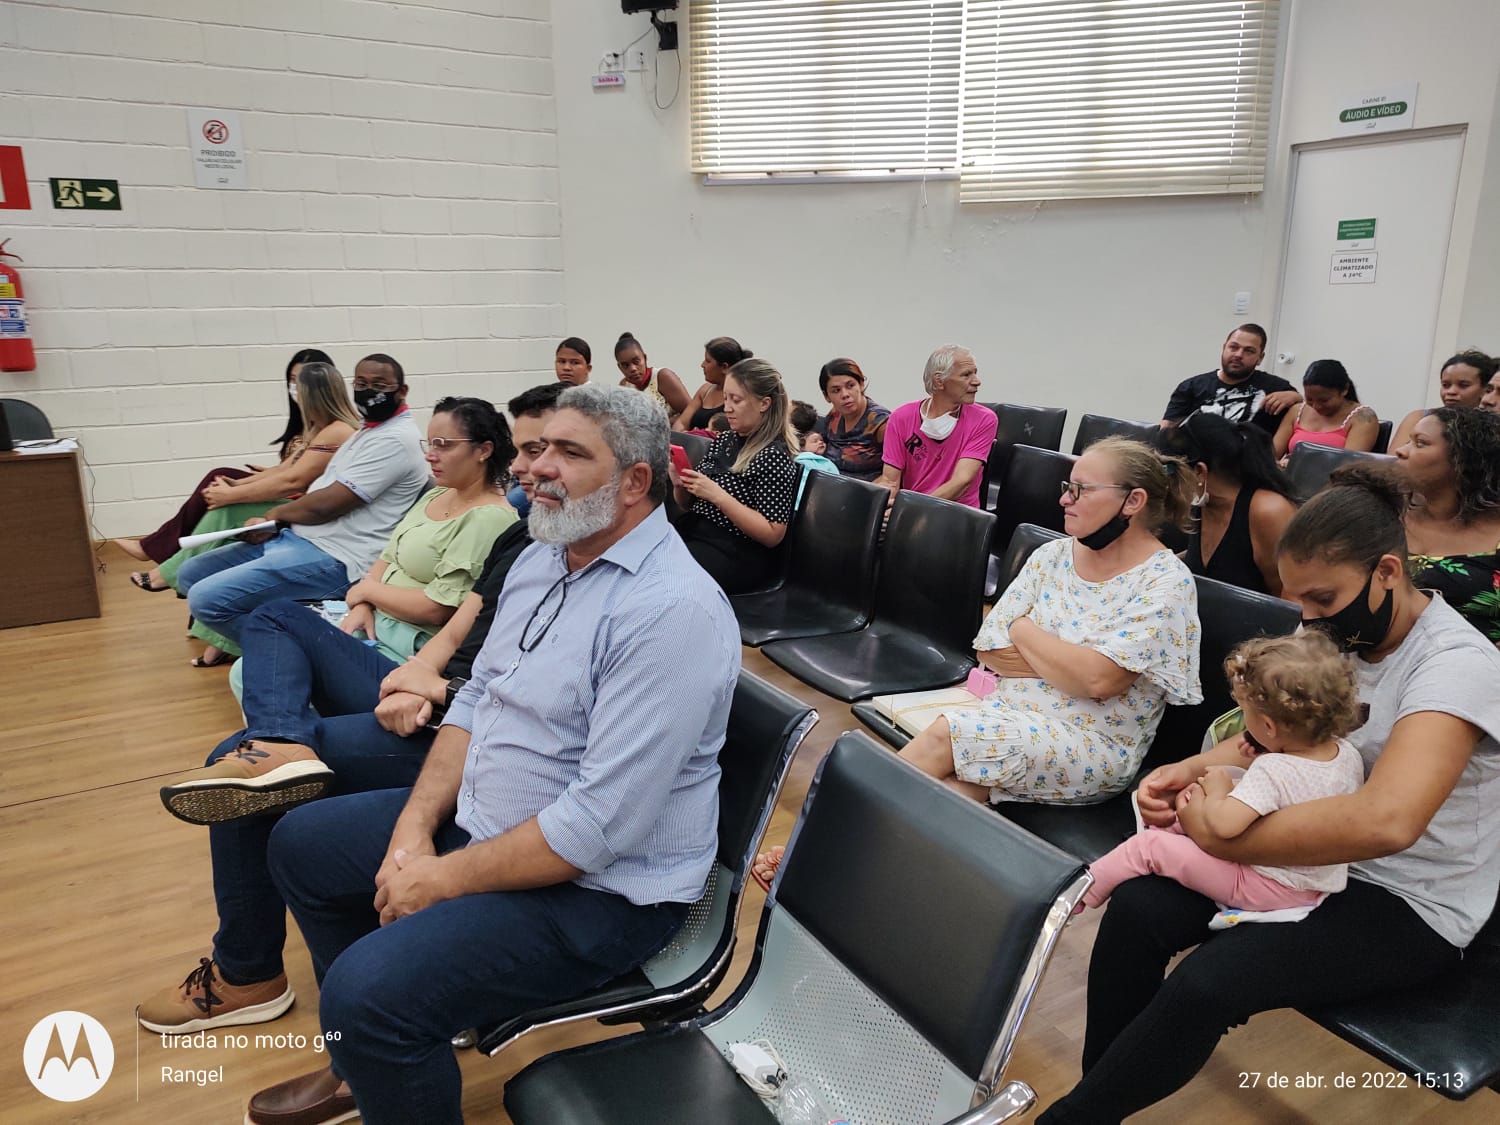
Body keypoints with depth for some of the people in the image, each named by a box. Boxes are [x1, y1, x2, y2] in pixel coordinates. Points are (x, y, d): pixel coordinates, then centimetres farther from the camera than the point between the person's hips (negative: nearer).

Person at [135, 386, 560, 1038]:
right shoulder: (520, 536, 16)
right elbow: (459, 629, 12)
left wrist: (442, 691, -17)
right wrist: (416, 673, -9)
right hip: (431, 700, 10)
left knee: (234, 762, -12)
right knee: (277, 621, 13)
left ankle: (247, 977, 4)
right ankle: (284, 744, -21)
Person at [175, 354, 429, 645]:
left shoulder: (393, 440, -17)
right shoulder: (370, 430, 17)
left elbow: (324, 504, -20)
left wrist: (275, 513, -1)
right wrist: (273, 523, 2)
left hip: (332, 559, -11)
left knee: (206, 598, -19)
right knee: (191, 574, 13)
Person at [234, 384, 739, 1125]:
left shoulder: (672, 611, -27)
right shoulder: (541, 557, 3)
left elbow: (598, 825, -28)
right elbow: (476, 699, 8)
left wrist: (442, 881, -18)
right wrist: (414, 829, -5)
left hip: (600, 884, -9)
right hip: (480, 819, 9)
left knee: (368, 988, -24)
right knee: (301, 843, 17)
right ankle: (374, 1060, 33)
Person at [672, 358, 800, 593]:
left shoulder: (774, 455, -10)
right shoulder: (723, 441, 11)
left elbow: (772, 535, -15)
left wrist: (718, 495, -19)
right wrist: (680, 485, -3)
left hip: (737, 553, -7)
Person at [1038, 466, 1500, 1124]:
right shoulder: (1336, 631, 0)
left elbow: (1387, 820, -39)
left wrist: (1219, 836, -29)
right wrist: (1190, 771, -13)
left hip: (1412, 908, -7)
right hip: (1320, 850, 7)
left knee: (1207, 981, -27)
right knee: (1138, 905, -16)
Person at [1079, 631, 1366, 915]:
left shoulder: (1271, 772, -34)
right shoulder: (1350, 754, -9)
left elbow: (1223, 824, -40)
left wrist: (1216, 790, -18)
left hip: (1268, 889, -9)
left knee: (1145, 846, 1)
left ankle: (1084, 894, 19)